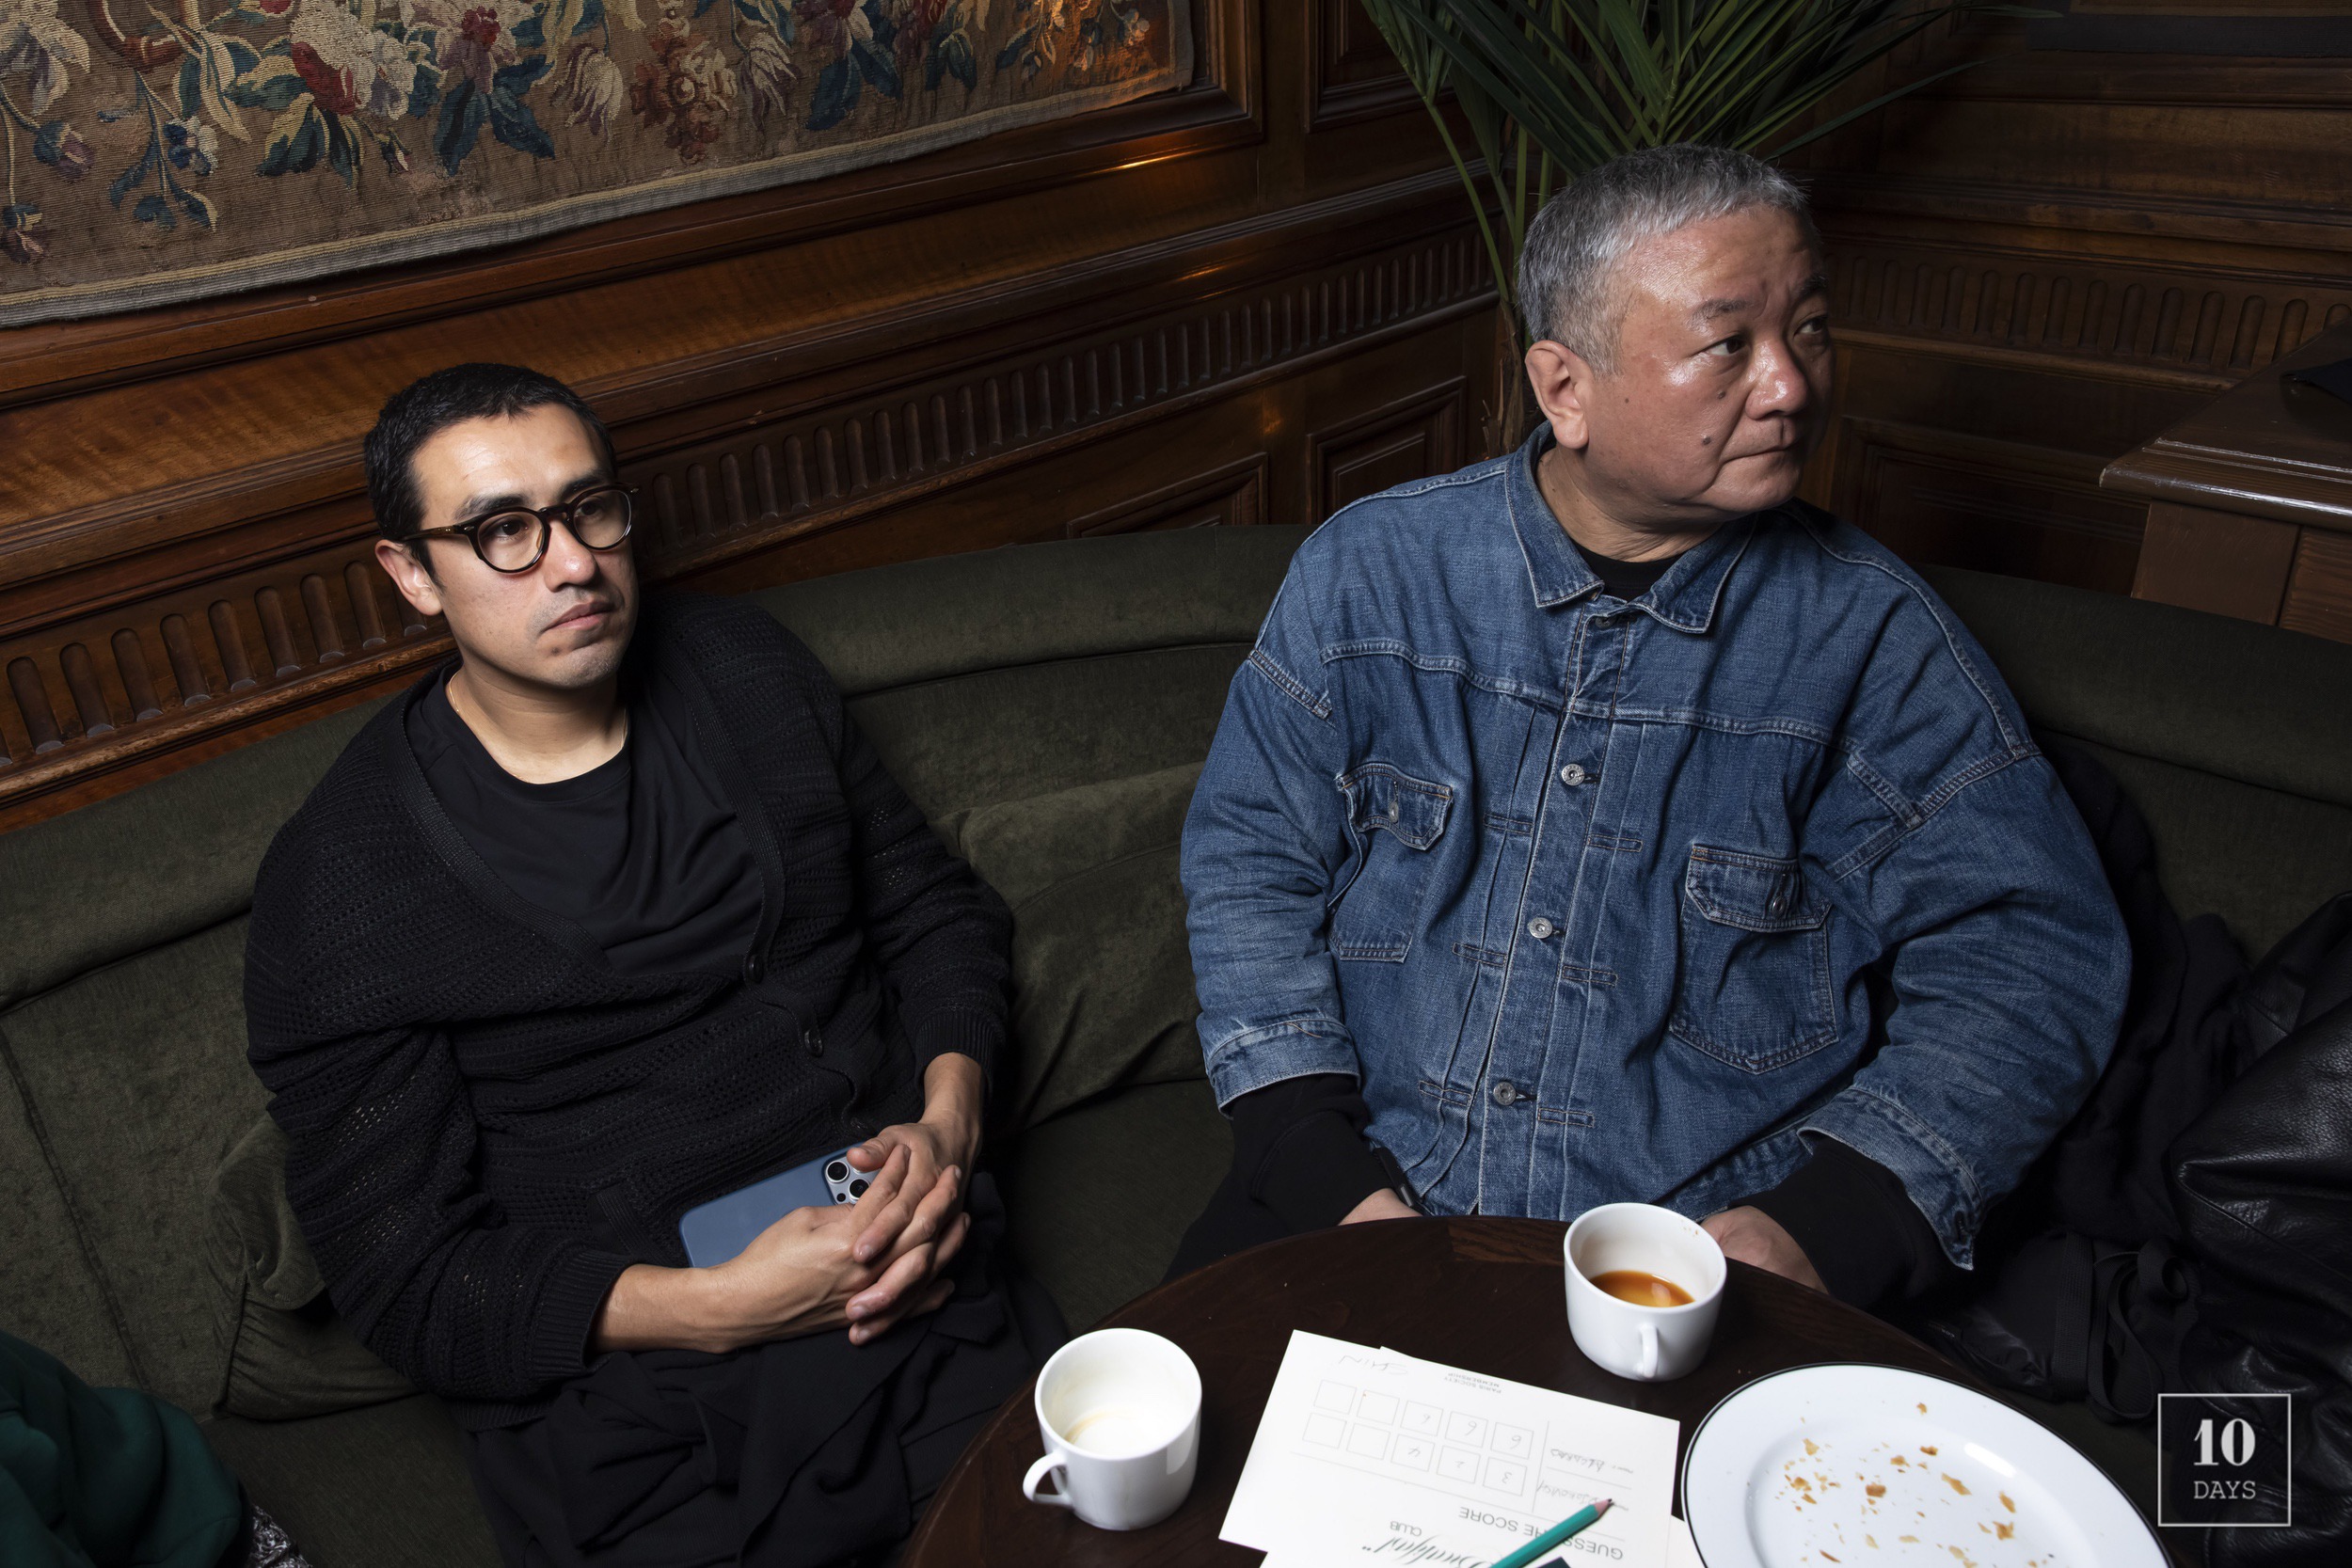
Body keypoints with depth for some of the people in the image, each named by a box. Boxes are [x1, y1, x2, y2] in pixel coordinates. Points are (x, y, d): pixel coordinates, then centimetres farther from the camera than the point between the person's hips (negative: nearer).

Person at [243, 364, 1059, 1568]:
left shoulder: (748, 671, 7)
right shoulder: (340, 881, -6)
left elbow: (936, 907, 15)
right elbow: (407, 1278, -5)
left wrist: (947, 1122, -4)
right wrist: (719, 1309, -17)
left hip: (916, 1292, 3)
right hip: (625, 1402, -3)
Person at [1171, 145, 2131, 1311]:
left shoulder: (1871, 637, -2)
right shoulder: (1370, 569, 0)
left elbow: (2029, 950, -1)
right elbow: (1248, 855, 1)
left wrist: (1828, 1224, -14)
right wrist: (1328, 1173, -10)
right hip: (1376, 1186, 0)